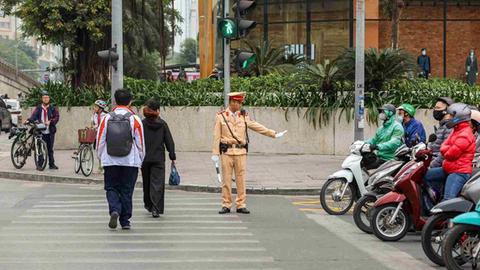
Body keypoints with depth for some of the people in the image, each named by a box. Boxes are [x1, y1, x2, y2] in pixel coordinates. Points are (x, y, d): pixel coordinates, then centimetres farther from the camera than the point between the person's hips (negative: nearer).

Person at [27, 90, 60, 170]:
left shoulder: (53, 108, 6)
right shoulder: (38, 108, 6)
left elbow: (57, 117, -1)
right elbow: (34, 116, -6)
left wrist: (50, 121, -18)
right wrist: (29, 120, -27)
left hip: (50, 131, 0)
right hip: (41, 131, 0)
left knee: (50, 149, 6)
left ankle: (51, 164, 13)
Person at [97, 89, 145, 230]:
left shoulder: (106, 119, -1)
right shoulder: (135, 120, -4)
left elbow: (100, 141, 3)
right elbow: (140, 143, 0)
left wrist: (102, 158, 17)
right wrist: (140, 161, 14)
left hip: (110, 161, 0)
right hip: (130, 162, 0)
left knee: (111, 188, 11)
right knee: (127, 190, 8)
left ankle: (114, 210, -14)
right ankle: (125, 221, 11)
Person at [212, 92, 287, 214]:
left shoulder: (244, 116, 9)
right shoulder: (221, 116, 2)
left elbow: (258, 127, 12)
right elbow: (217, 136, 1)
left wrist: (274, 134, 9)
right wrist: (215, 153, -3)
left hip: (241, 152, 2)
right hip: (227, 151, -2)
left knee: (241, 179, 2)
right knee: (226, 179, 1)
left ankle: (241, 205, 7)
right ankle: (226, 205, 8)